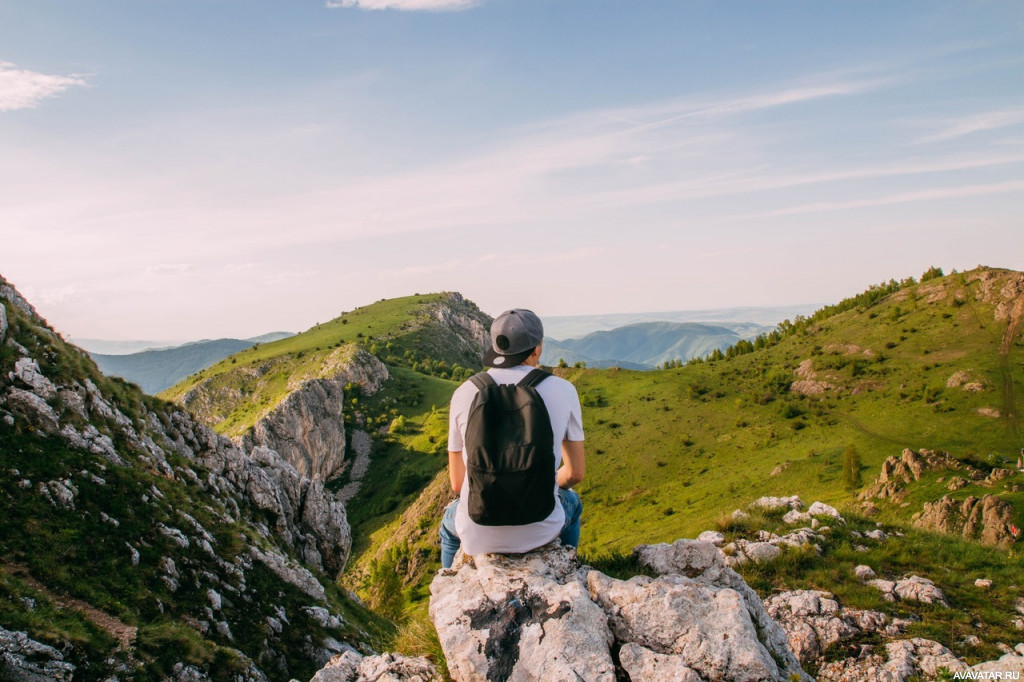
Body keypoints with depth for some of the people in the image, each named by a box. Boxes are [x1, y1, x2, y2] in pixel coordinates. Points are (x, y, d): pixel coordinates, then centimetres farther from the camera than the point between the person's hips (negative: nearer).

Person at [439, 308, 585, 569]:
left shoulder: (464, 394, -6)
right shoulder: (564, 390, -8)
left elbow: (457, 482, 2)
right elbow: (575, 472, 1)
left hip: (480, 531, 0)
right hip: (540, 528, 0)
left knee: (451, 520, 40)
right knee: (571, 502, 39)